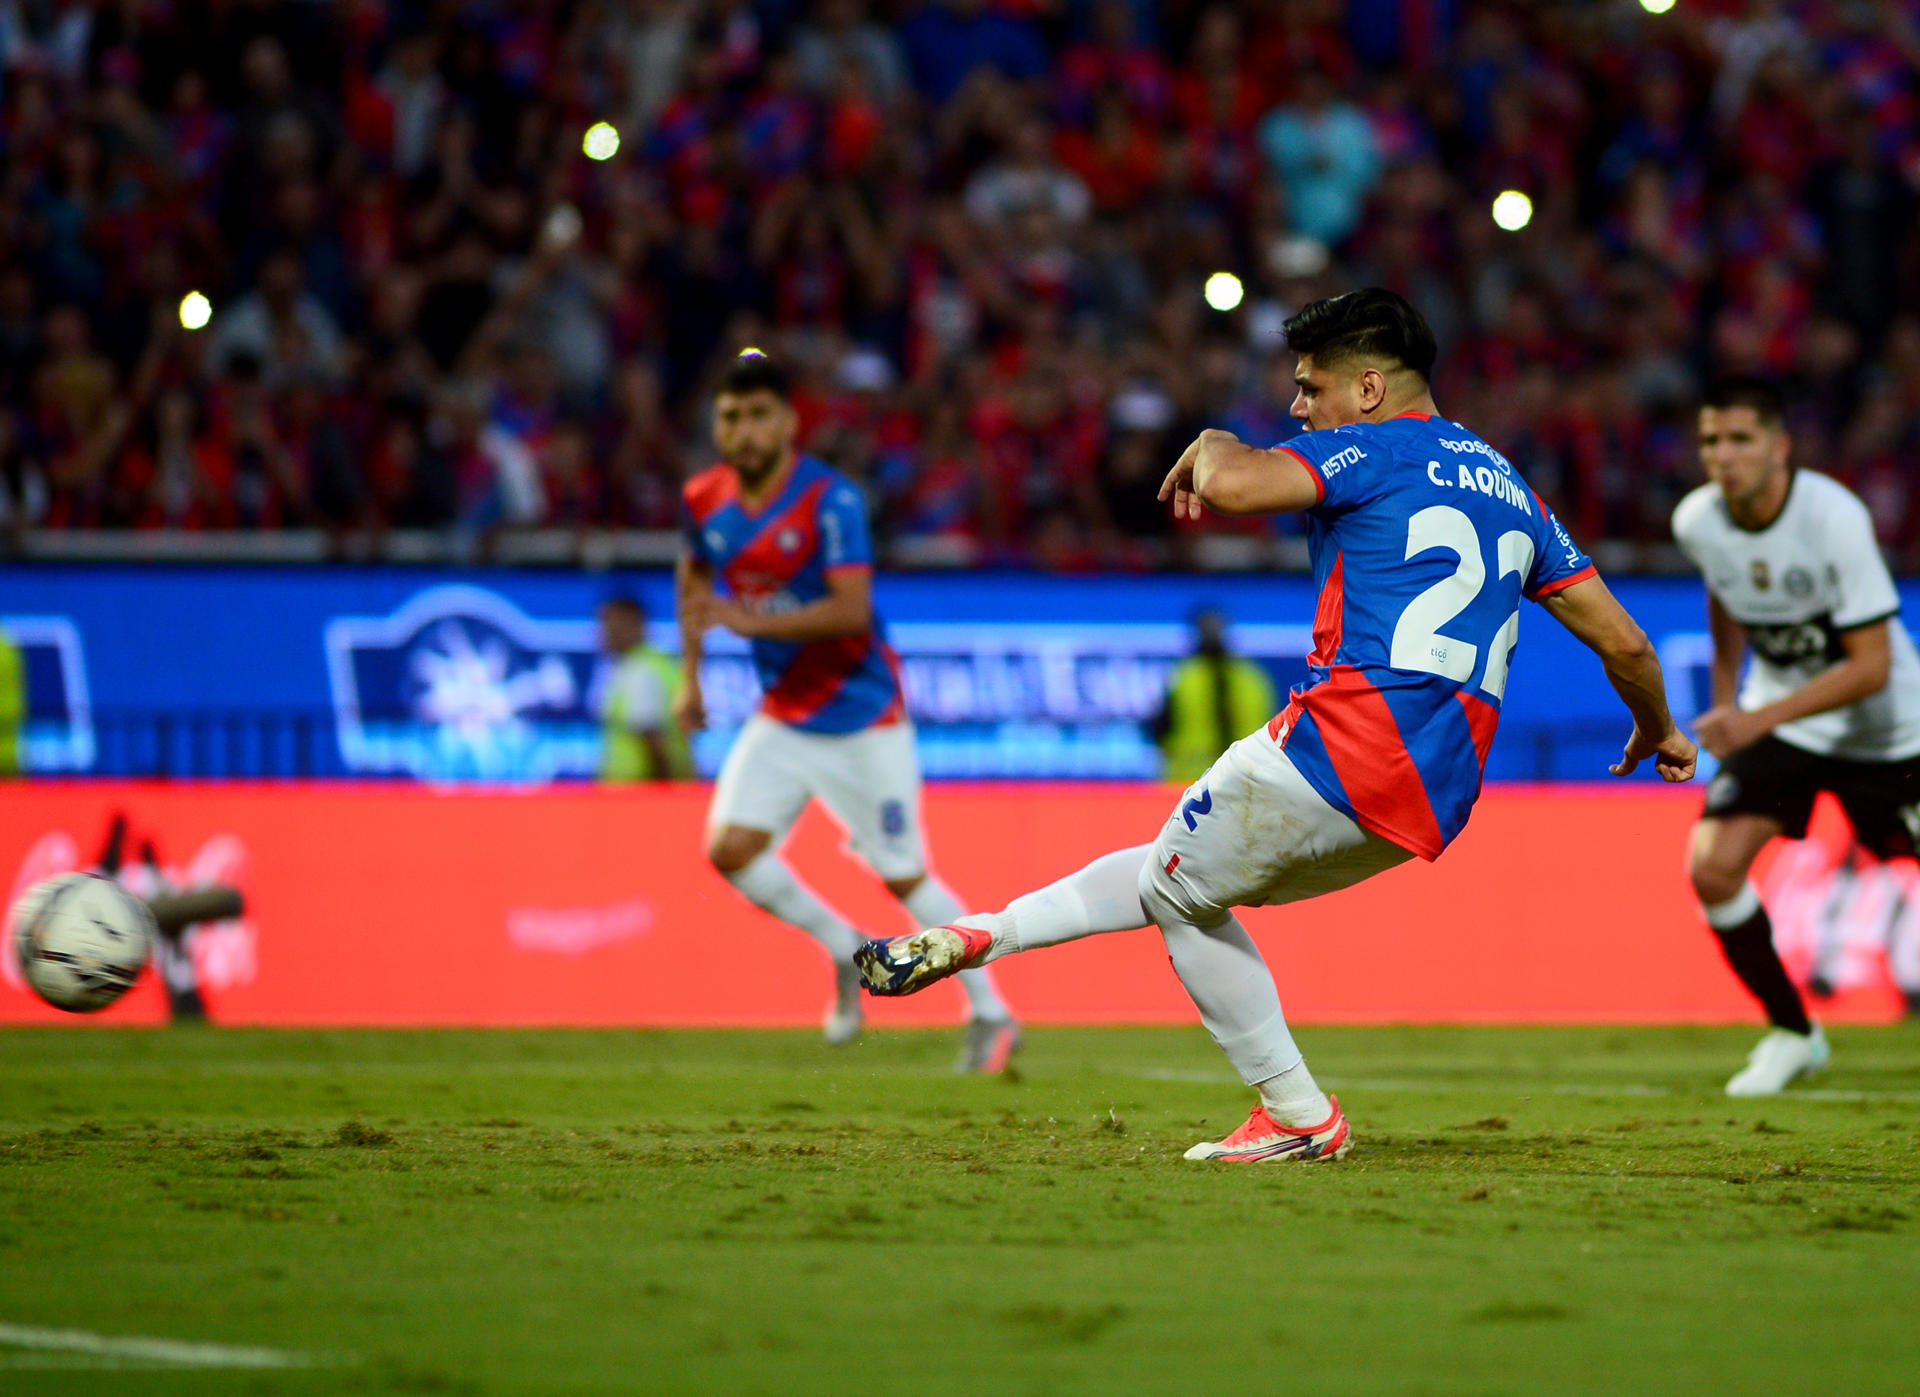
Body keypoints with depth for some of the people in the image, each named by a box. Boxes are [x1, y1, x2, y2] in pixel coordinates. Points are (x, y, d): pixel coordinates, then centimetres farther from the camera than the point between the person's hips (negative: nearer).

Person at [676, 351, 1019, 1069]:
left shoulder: (830, 499, -20)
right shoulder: (706, 499, -1)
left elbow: (851, 610, -28)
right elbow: (694, 573, 20)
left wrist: (749, 621, -34)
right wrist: (690, 675, 13)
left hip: (862, 716, -6)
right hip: (781, 715, 6)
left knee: (903, 877, -2)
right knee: (732, 850, -10)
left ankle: (991, 1015, 15)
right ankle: (844, 951, 13)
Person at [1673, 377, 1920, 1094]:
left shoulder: (1834, 517, -28)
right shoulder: (1697, 522, -12)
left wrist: (1757, 721, -33)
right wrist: (1725, 697, 12)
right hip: (1770, 718, 3)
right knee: (1712, 865, -15)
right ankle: (1791, 1033, 4)